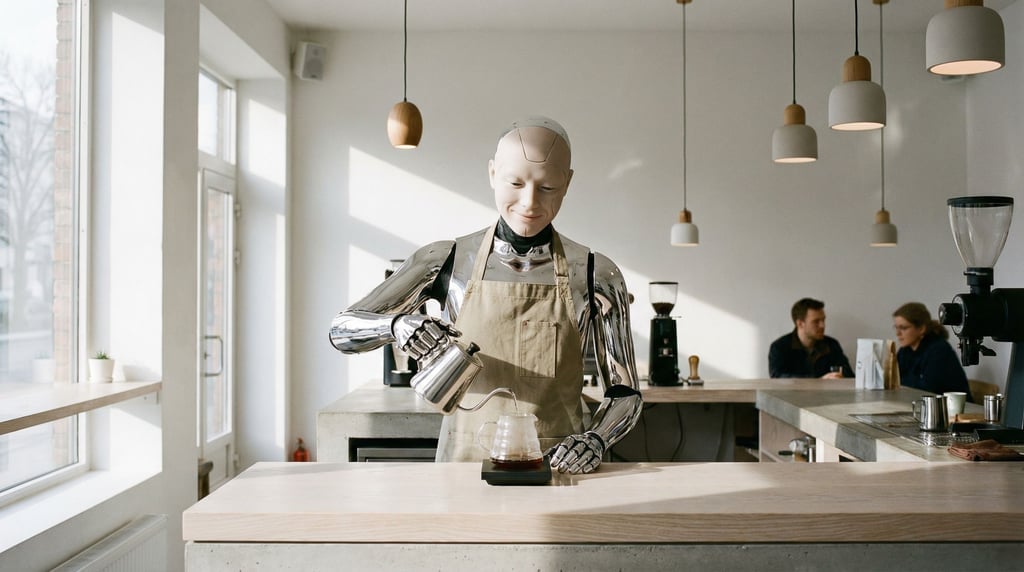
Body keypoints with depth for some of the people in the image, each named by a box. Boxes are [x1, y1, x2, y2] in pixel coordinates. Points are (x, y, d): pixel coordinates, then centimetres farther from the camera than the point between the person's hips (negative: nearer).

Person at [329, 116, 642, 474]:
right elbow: (342, 330, 6)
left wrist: (595, 439, -13)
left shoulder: (595, 275, 0)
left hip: (557, 465, 0)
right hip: (466, 459, 0)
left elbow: (625, 392, 7)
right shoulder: (448, 261, 2)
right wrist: (397, 324, -14)